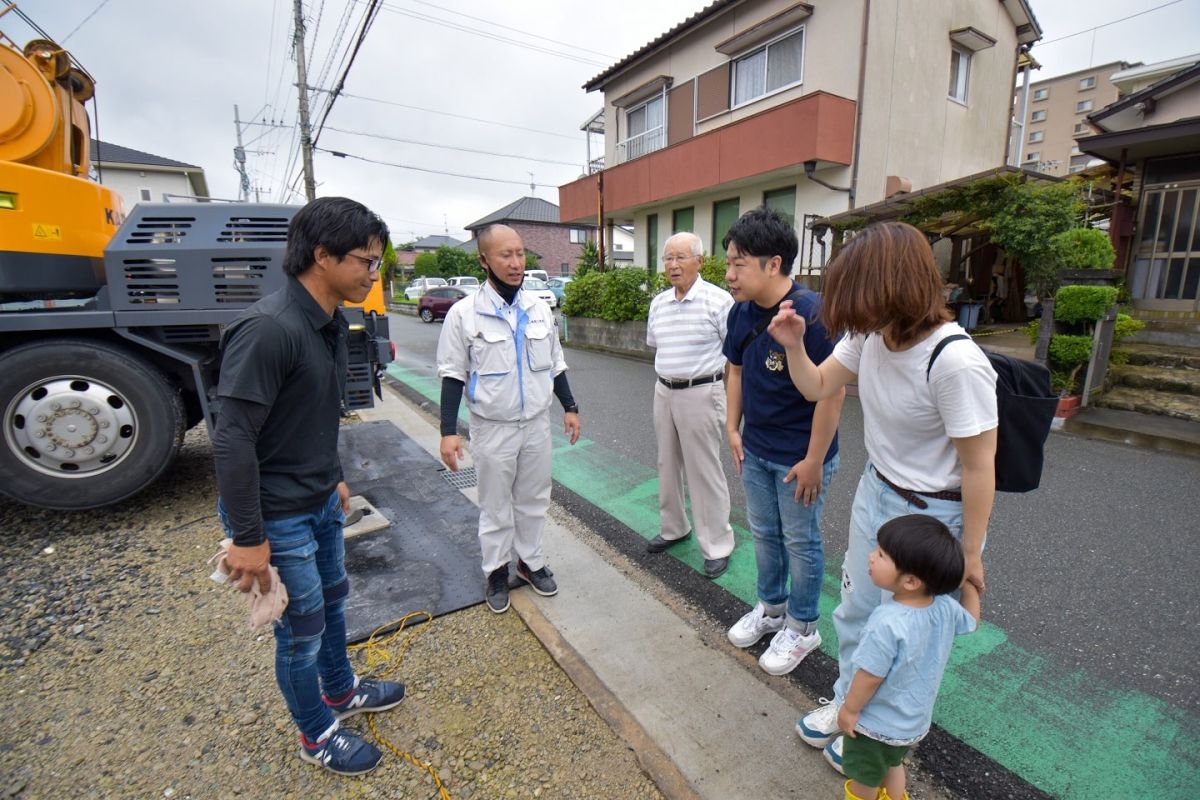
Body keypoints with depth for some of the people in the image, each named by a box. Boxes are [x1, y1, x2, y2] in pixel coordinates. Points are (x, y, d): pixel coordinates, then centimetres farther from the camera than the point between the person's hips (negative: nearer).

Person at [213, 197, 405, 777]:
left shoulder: (330, 322, 1)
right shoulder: (268, 328, -27)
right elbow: (232, 439, -26)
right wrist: (247, 538, -21)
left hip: (321, 501, 8)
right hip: (279, 516, -8)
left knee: (332, 600, 25)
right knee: (303, 630, 12)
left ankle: (341, 691, 50)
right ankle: (317, 735, 37)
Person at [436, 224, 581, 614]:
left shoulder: (539, 309, 3)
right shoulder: (464, 313, -9)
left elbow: (555, 365, 12)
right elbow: (453, 375, -7)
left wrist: (570, 407, 11)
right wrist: (449, 431, -11)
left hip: (537, 424, 4)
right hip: (492, 429, -3)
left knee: (533, 500, 16)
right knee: (495, 506, 11)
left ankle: (530, 561, 36)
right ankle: (496, 571, 31)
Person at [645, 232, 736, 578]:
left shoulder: (718, 300, -11)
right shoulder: (658, 303, 8)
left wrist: (731, 398, -10)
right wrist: (667, 375, 15)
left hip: (700, 394, -6)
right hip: (663, 392, 7)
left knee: (704, 471, 0)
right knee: (668, 465, 16)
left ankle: (717, 545, 15)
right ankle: (674, 528, 35)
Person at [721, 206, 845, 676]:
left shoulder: (813, 314, -24)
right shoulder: (741, 313, -2)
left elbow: (831, 391, -21)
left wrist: (813, 460, -18)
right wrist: (733, 428, 8)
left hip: (799, 457, -6)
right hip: (754, 451, 7)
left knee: (800, 543, 12)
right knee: (764, 534, 22)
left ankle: (802, 627, 35)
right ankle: (770, 608, 45)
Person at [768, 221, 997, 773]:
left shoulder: (956, 363, -30)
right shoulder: (866, 337, -10)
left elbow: (979, 467, -21)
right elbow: (818, 388, 4)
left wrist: (970, 555, -11)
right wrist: (794, 346, -15)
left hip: (932, 516, -6)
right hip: (875, 492, 6)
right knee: (856, 610, 21)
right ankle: (848, 703, 48)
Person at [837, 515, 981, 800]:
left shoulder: (888, 623, -39)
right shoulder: (945, 607, -19)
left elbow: (870, 677, -28)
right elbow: (971, 620, 6)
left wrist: (849, 709, -12)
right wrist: (968, 580, 10)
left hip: (876, 723, -7)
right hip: (915, 719, 7)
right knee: (892, 764, 34)